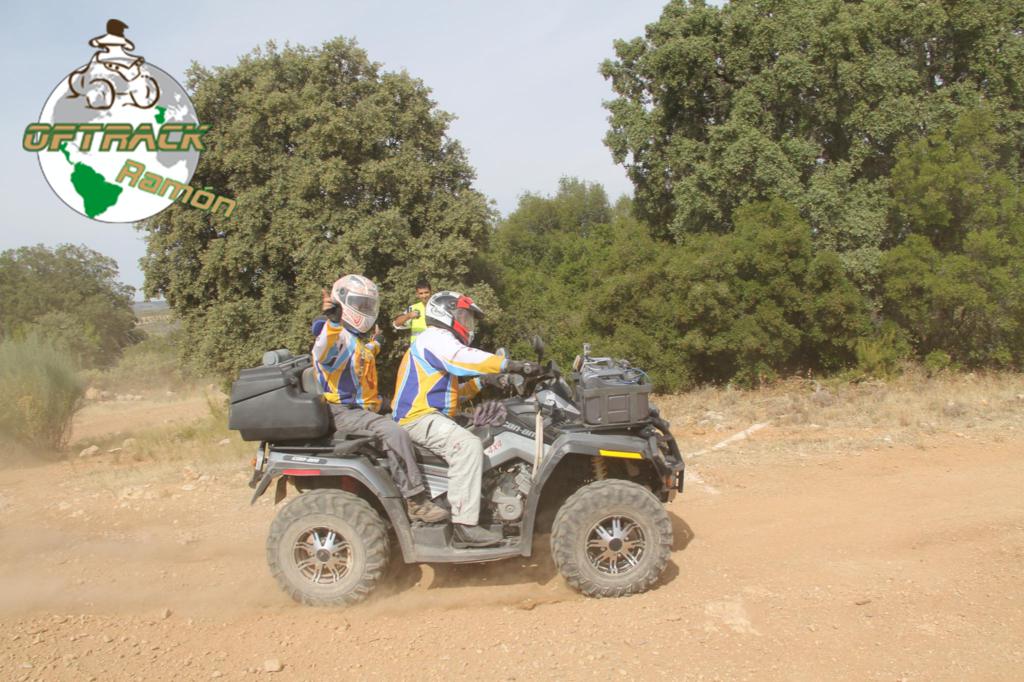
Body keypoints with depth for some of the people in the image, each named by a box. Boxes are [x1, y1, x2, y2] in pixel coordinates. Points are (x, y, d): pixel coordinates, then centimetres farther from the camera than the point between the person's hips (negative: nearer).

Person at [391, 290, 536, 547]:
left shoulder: (441, 341, 26)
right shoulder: (434, 337, -7)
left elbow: (453, 391, 24)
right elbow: (468, 358, -25)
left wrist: (482, 381, 9)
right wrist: (515, 365, -28)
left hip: (431, 416, 11)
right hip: (419, 416, -11)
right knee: (468, 446, -32)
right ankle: (465, 525, -35)